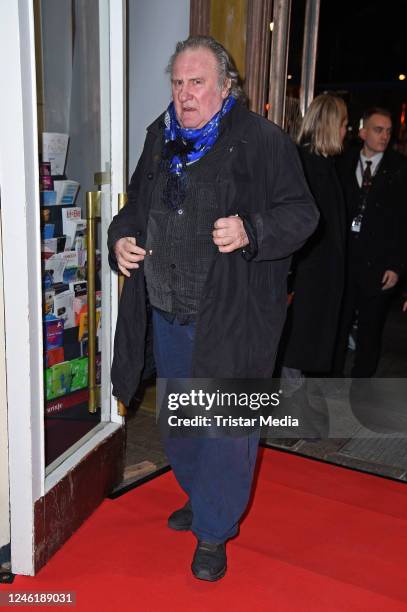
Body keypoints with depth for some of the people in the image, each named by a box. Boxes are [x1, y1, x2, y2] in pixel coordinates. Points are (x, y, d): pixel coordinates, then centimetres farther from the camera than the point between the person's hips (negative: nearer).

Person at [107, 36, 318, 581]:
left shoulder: (263, 141, -9)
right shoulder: (160, 139, 11)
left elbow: (301, 212, -10)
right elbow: (136, 206, 21)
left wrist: (251, 231, -27)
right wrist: (121, 238, 1)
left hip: (232, 317, -6)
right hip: (166, 313, 7)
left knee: (227, 424, 2)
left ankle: (214, 531, 22)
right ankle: (201, 497, 45)